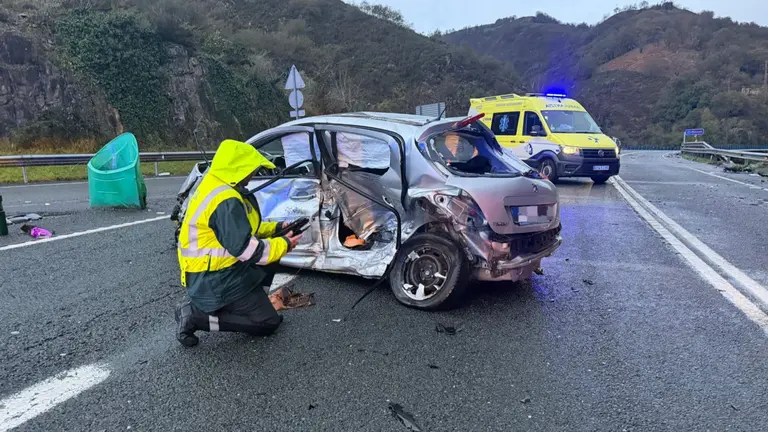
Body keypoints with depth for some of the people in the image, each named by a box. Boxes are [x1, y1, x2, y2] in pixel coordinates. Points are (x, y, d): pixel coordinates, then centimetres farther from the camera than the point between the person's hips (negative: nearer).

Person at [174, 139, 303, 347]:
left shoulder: (213, 187, 7)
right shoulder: (225, 200, -25)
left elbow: (240, 228, 17)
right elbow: (245, 248, -26)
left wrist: (276, 228, 9)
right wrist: (284, 244, -12)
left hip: (210, 274, 10)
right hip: (219, 281, -10)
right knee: (268, 322, 1)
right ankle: (195, 314, -4)